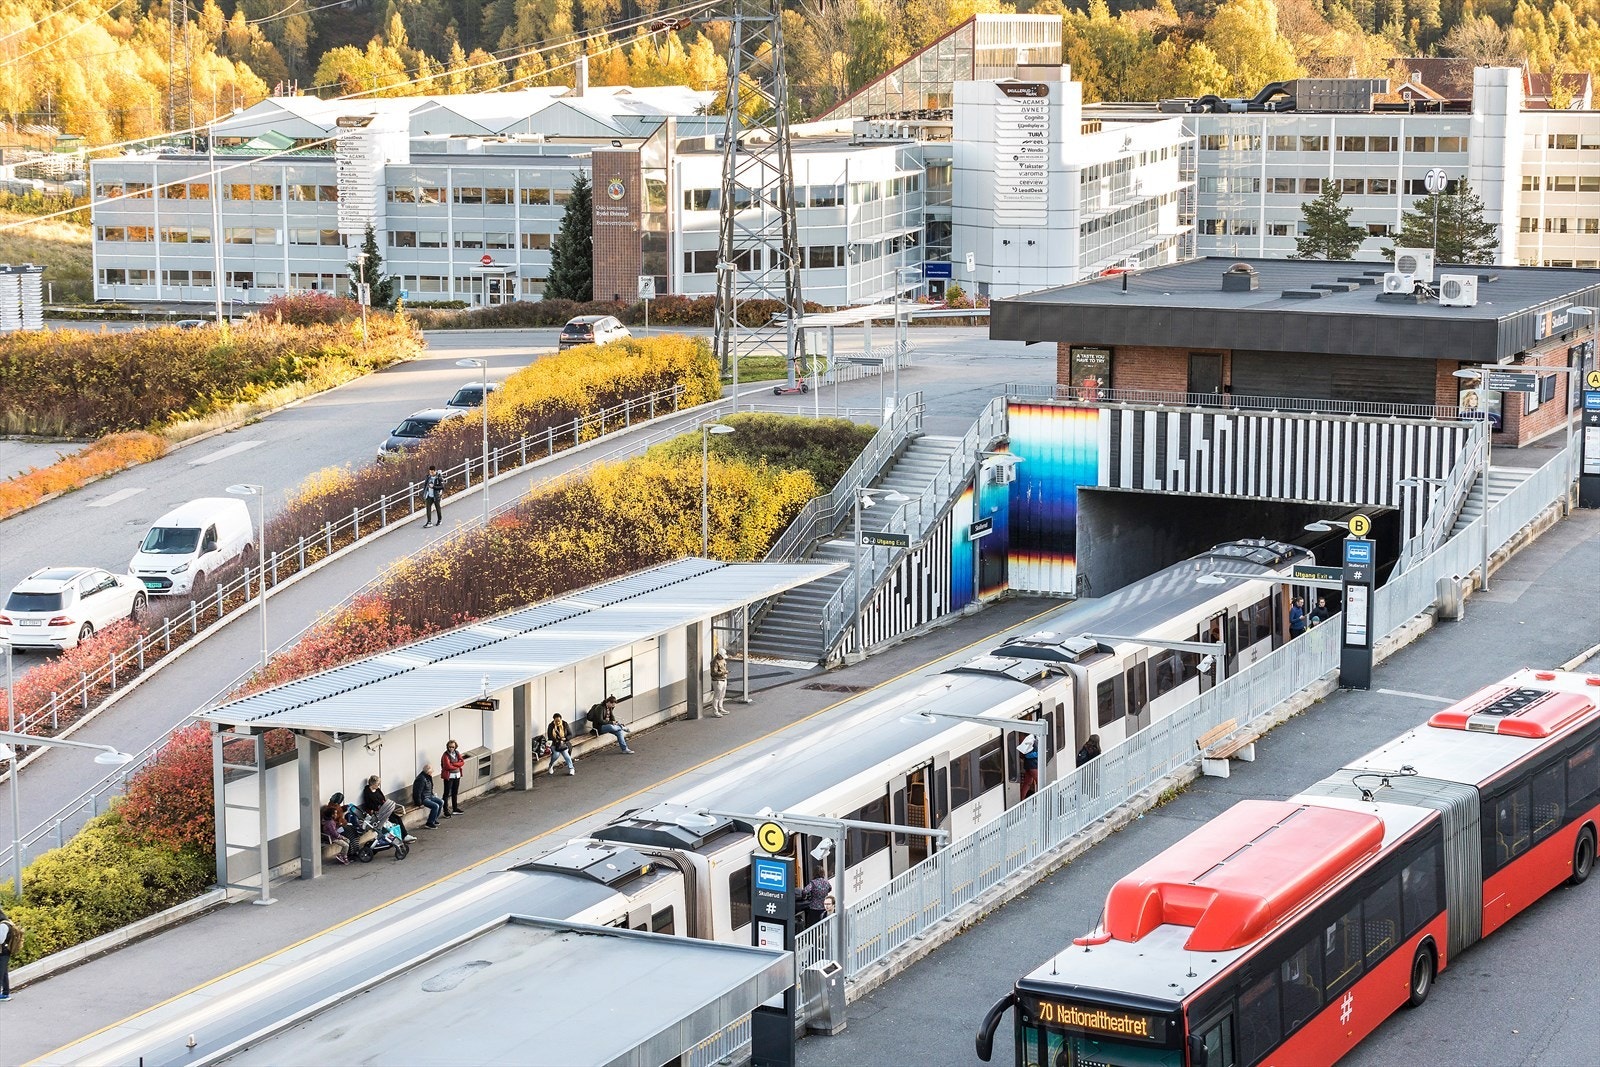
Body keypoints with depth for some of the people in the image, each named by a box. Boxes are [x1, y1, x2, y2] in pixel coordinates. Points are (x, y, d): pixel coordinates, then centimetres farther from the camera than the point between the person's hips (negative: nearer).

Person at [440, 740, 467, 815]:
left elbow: (462, 762, -2)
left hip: (457, 775, 7)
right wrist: (457, 766, -7)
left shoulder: (457, 753, 7)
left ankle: (455, 809, 27)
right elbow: (448, 766, -21)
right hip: (449, 776, -7)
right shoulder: (446, 755, -13)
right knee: (447, 793, -4)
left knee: (455, 793, 16)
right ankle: (446, 811, -4)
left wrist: (453, 764, -16)